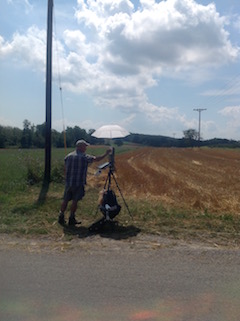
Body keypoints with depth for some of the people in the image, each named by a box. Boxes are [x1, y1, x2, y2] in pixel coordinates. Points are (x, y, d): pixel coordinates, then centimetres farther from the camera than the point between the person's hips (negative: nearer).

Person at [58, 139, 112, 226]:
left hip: (68, 182, 5)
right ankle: (71, 218, 11)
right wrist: (106, 153, 0)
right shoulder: (84, 157, -10)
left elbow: (65, 170, 11)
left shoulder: (68, 156, 7)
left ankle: (61, 217, 17)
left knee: (65, 200, 12)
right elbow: (97, 159, -10)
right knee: (75, 201, 4)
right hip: (78, 183, -5)